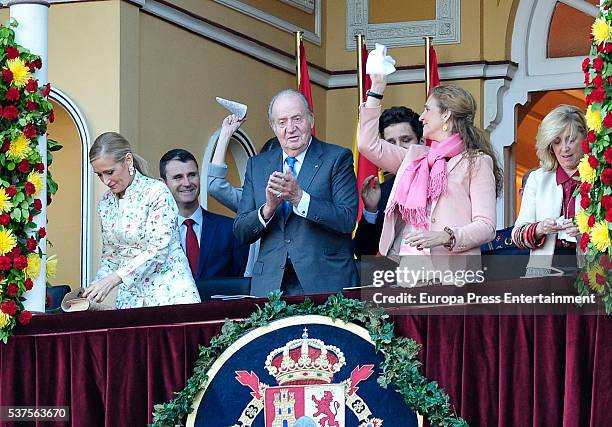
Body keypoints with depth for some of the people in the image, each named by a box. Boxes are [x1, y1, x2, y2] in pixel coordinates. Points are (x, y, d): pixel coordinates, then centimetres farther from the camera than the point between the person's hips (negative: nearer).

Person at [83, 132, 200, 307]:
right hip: (129, 298, 5)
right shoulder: (106, 203, 11)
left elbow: (158, 249, -17)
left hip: (168, 293, -5)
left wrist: (113, 279, -22)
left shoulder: (157, 192, -9)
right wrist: (96, 287, -1)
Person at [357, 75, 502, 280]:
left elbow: (486, 226, -5)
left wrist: (445, 237, -22)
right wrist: (376, 88, 23)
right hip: (408, 266, 5)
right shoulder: (415, 156, 23)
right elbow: (369, 144, 22)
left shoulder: (476, 162, 2)